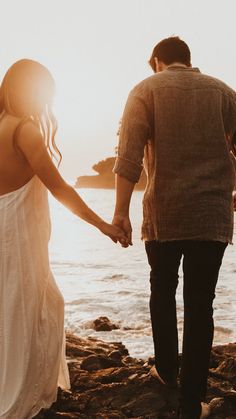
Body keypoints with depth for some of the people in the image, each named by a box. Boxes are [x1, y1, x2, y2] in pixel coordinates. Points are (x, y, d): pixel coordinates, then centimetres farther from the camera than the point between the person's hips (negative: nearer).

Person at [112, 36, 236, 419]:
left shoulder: (146, 90, 3)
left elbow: (130, 154, -9)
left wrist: (121, 211, -9)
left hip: (164, 213, 0)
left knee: (163, 292, 21)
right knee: (200, 305, 3)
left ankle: (166, 370, 33)